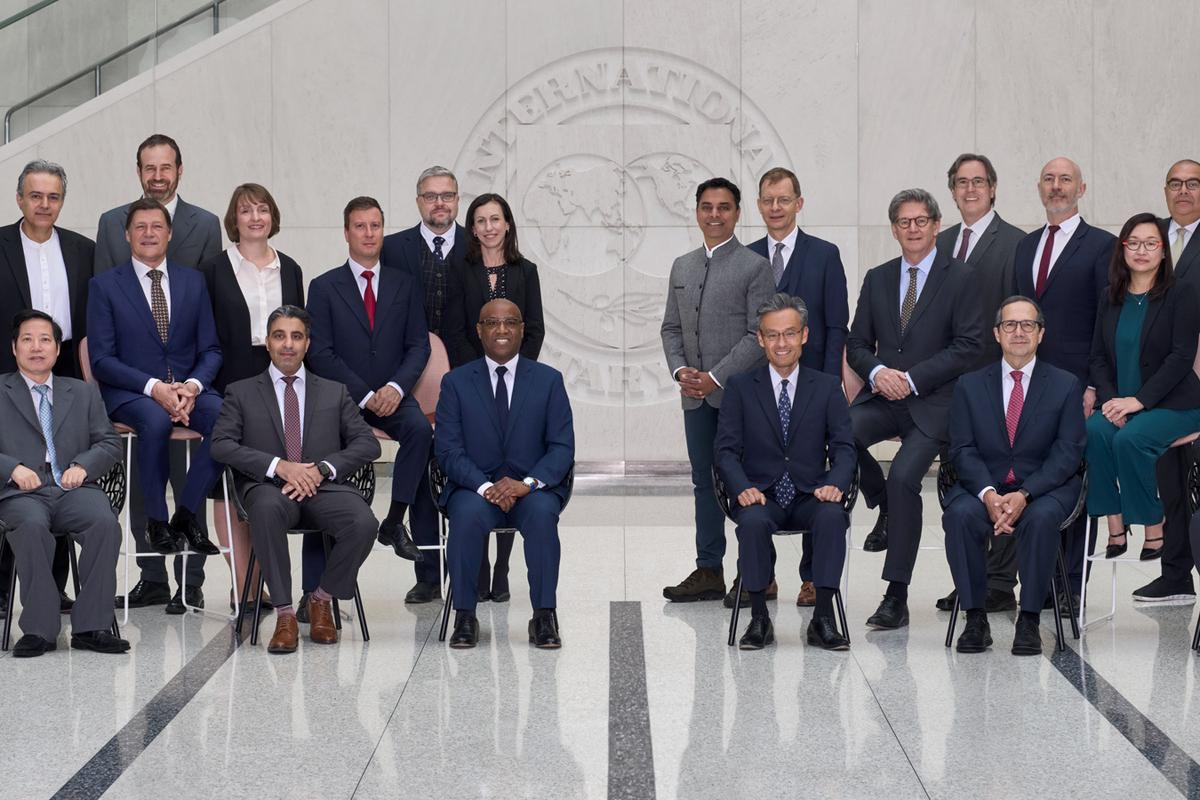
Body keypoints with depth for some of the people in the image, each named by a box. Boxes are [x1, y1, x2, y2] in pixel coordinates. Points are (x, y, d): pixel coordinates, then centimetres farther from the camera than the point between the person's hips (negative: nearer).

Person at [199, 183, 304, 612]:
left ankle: (257, 580, 10)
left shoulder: (289, 269, 13)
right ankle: (242, 583, 0)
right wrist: (207, 386, -7)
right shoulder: (214, 270, 3)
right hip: (230, 385, -3)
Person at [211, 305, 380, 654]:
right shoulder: (241, 392, 16)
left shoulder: (334, 393, 21)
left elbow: (368, 443, 10)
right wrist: (279, 466, -14)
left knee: (364, 522, -31)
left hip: (323, 486, 2)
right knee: (267, 508, -39)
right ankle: (284, 613, -30)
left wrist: (321, 468, -8)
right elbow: (221, 445, 1)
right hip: (268, 487, -1)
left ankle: (322, 597, -4)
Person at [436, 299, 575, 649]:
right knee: (468, 515, -34)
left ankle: (544, 616, -25)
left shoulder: (549, 380, 7)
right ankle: (464, 616, -23)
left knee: (542, 514, -33)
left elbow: (562, 447, 1)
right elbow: (448, 450, -2)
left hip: (532, 490, 0)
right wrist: (485, 487, -18)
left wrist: (529, 483, -17)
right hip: (475, 488, 0)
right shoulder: (456, 382, 6)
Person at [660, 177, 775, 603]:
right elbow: (671, 327, 16)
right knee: (705, 483, 9)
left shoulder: (755, 266, -5)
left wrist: (716, 377, -15)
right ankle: (709, 571, 15)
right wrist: (680, 370, -2)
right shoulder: (682, 266, 15)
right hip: (696, 395, 6)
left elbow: (759, 335, -10)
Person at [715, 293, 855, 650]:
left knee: (833, 516, -33)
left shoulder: (827, 387, 9)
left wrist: (835, 483, -19)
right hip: (761, 497, 0)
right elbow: (726, 449, 1)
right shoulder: (740, 387, 7)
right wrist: (742, 487, -19)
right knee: (753, 521, -34)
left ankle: (823, 618, -24)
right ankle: (759, 618, -20)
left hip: (810, 497, 1)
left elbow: (844, 446, 2)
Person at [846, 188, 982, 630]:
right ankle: (884, 508, 1)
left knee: (904, 478, -23)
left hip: (934, 401, -4)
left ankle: (896, 597, -15)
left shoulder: (960, 277, 1)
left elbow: (968, 346, -6)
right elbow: (857, 344, 15)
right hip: (883, 396, 4)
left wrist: (912, 378, -13)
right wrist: (877, 372, -9)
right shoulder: (877, 279, 15)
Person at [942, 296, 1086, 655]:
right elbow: (963, 450, 0)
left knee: (1041, 517, -35)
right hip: (984, 487, 1)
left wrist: (1024, 495, -20)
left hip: (1044, 489, -1)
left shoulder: (1066, 385, 5)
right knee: (959, 515, -31)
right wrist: (988, 494, -20)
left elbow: (1067, 453, -4)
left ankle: (1029, 620, -23)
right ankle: (975, 617, -21)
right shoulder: (970, 385, 9)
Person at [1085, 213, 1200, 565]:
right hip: (1120, 403, 4)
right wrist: (1109, 399, -9)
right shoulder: (1111, 298, 12)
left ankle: (1154, 529, -17)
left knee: (1130, 439, -33)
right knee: (1095, 430, -28)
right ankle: (1115, 528, -24)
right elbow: (1098, 356, 10)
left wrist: (1138, 400, -19)